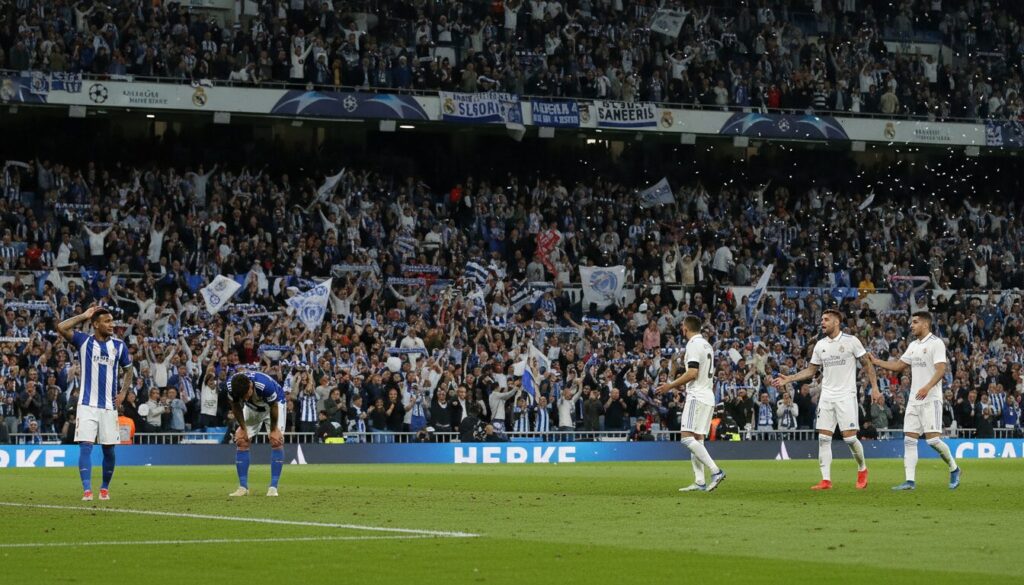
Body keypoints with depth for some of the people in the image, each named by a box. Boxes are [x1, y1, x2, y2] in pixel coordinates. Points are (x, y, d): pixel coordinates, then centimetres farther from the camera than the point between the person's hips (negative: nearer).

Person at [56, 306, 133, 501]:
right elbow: (61, 327, -15)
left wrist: (123, 392, 6)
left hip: (109, 405, 3)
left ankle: (105, 488, 22)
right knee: (85, 446, -11)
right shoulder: (84, 341, -1)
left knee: (109, 449, 6)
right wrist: (84, 316, -7)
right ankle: (87, 490, -14)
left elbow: (127, 370, 19)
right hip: (87, 404, -3)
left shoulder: (119, 345, 6)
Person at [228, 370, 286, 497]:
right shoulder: (231, 386, -32)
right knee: (241, 441, -7)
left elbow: (274, 407, -24)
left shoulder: (265, 385, -43)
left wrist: (273, 430, -13)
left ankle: (273, 487, -16)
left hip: (274, 403, -4)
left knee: (277, 441, -18)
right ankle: (243, 487, -2)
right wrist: (243, 428, -7)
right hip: (252, 408, 4)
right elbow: (236, 407, -11)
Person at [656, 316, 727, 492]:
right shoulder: (707, 345, 18)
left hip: (697, 397, -10)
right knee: (697, 438, 8)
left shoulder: (693, 344, -11)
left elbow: (692, 373, -19)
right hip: (708, 397, 10)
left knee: (687, 437, -15)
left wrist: (670, 385, -13)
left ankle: (715, 471, -22)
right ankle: (699, 482, 2)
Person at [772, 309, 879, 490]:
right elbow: (811, 370, 16)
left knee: (849, 438, -8)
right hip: (826, 396, 5)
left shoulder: (851, 341, -5)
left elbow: (867, 364, 0)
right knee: (823, 438, -3)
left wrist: (874, 387, -7)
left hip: (846, 396, -5)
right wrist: (788, 379, 6)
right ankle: (826, 480, -2)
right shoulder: (820, 345, 9)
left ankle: (862, 469, 18)